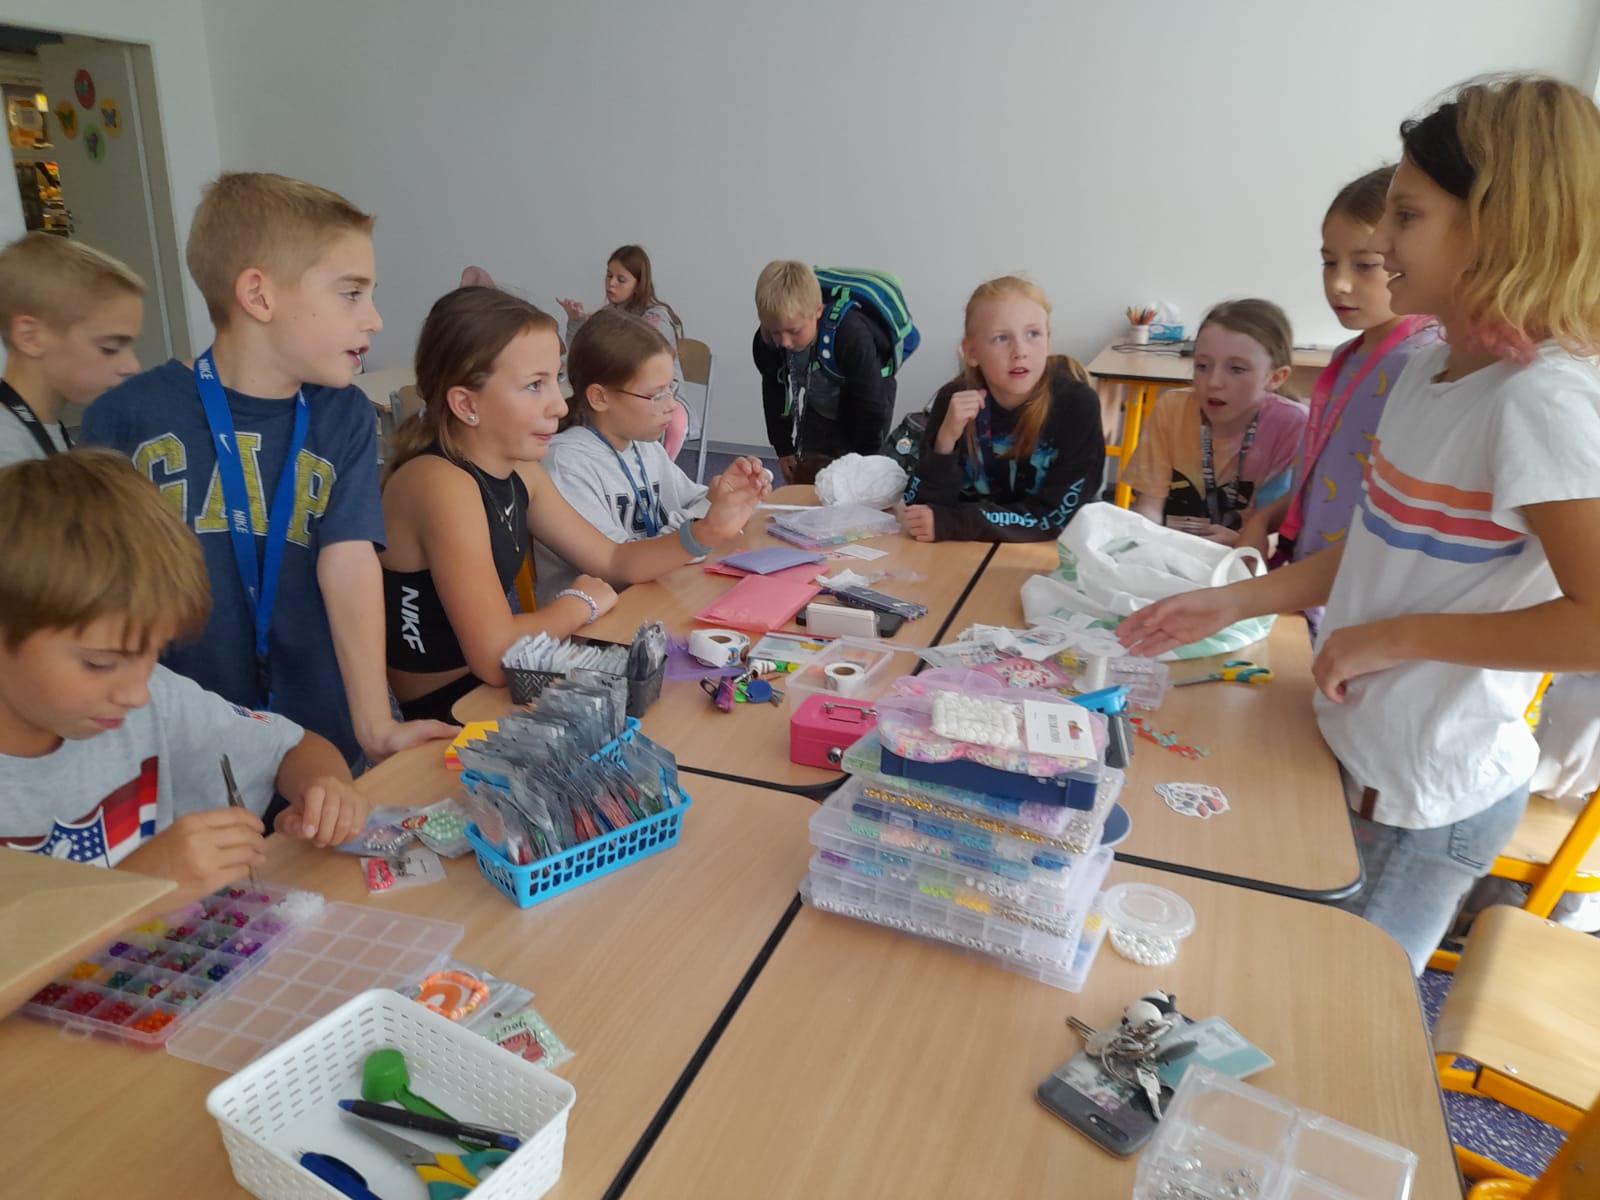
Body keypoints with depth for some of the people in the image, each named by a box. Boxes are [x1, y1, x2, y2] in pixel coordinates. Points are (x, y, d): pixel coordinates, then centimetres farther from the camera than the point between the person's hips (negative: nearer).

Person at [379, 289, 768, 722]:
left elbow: (613, 561, 7)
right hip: (440, 714, -8)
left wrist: (707, 531, -9)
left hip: (487, 691, 8)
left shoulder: (517, 470, 2)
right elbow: (496, 655, -32)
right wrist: (580, 602, -14)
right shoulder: (441, 484, -26)